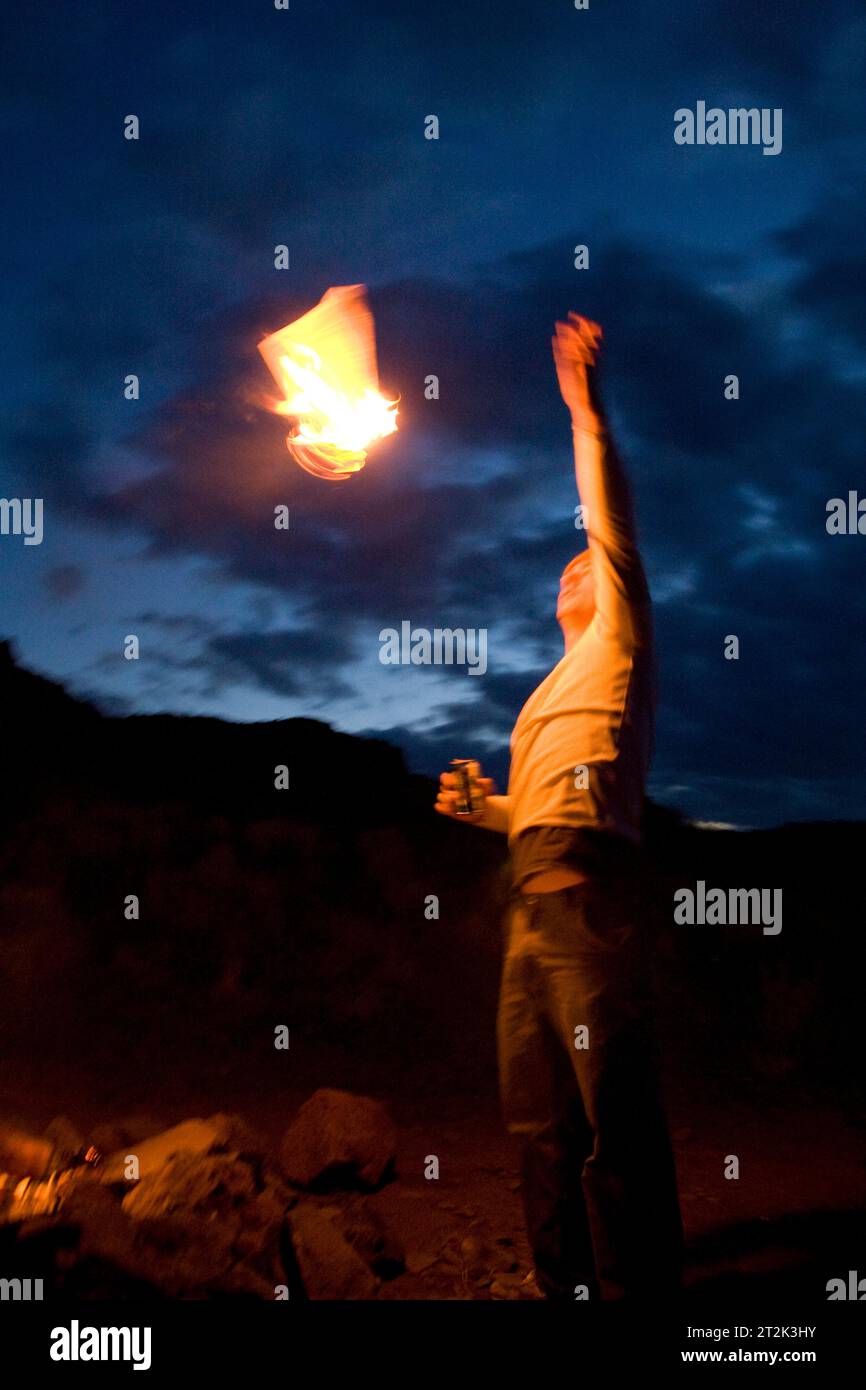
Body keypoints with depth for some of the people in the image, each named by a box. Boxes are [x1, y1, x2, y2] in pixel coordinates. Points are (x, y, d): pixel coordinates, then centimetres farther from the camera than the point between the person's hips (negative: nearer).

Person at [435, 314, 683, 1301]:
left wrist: (584, 409, 0)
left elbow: (610, 521, 1)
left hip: (587, 894, -9)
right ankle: (563, 1287, 13)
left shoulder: (618, 648, 11)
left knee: (615, 1119, -11)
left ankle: (640, 1290, -8)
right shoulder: (554, 695, 32)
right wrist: (483, 806, 18)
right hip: (532, 902, 9)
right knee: (541, 1125, 7)